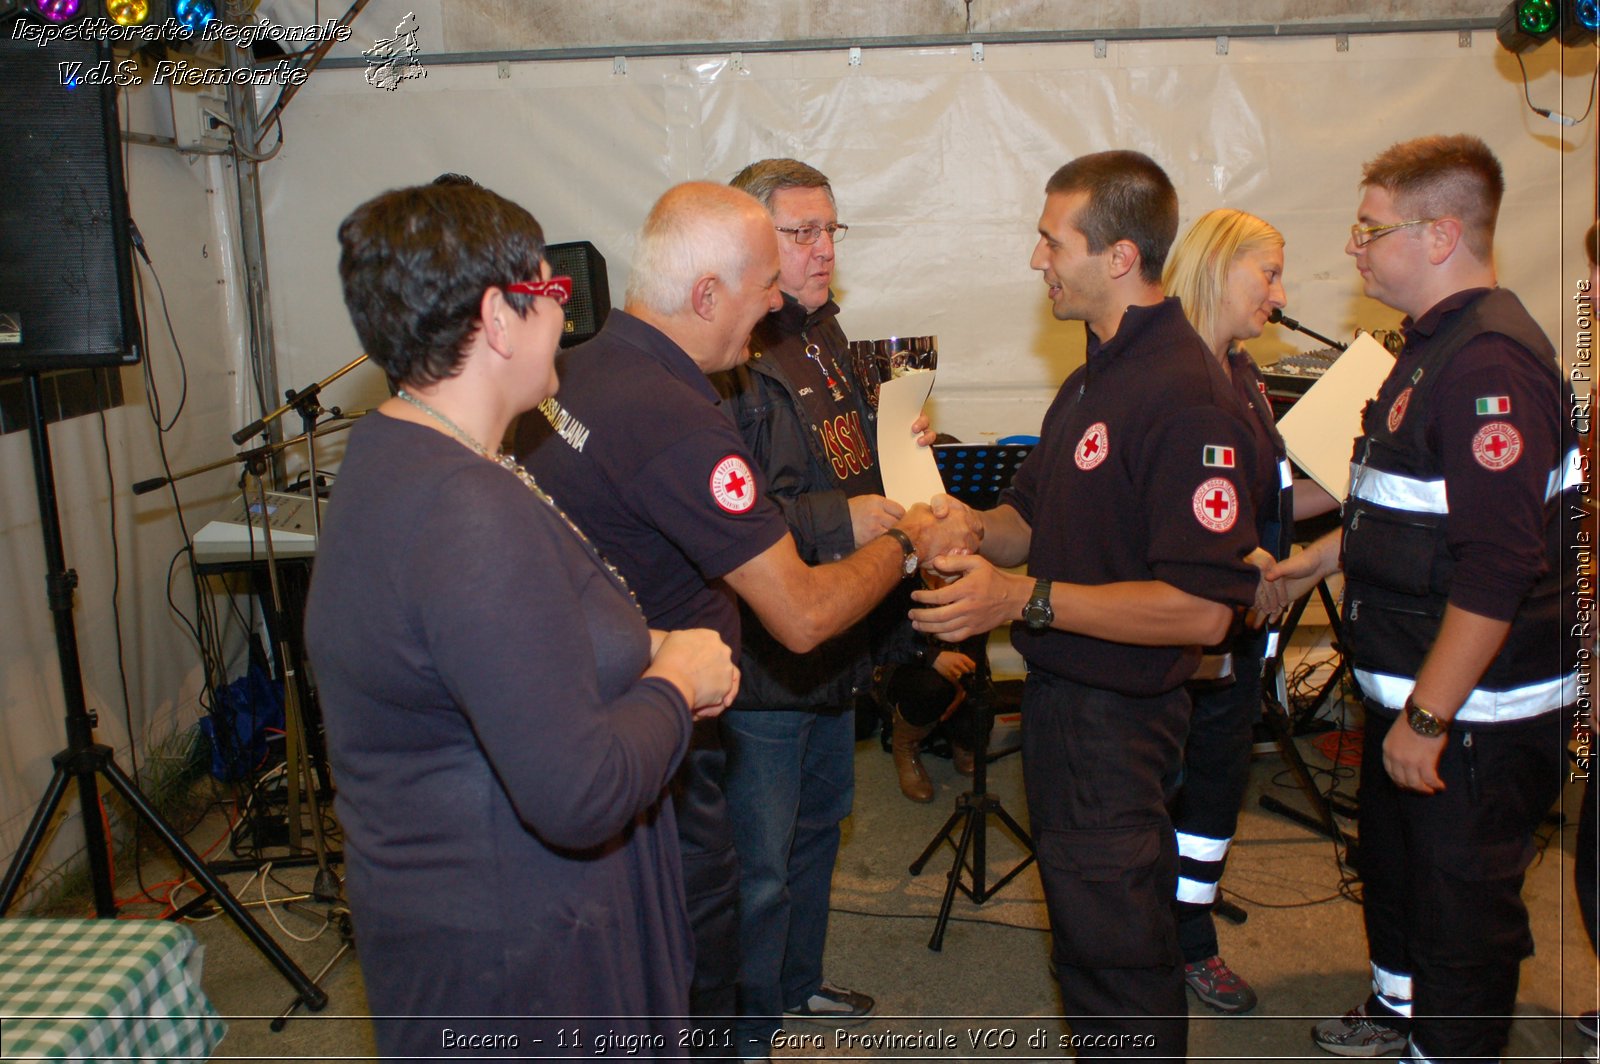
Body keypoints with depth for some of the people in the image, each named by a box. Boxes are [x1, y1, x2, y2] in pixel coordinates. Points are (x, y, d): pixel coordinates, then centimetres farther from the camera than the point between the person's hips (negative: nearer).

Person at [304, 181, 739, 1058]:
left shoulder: (391, 458, 4)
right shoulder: (473, 515, -30)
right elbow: (581, 796, -31)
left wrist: (644, 654, 3)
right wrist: (674, 680, -14)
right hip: (510, 951, -10)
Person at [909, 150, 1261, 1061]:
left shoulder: (1185, 396, -22)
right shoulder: (1097, 377, 10)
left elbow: (1200, 608, -27)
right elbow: (1032, 516, 18)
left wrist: (1025, 601, -26)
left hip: (1119, 715, -10)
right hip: (1060, 694, 10)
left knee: (1120, 958, 5)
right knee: (1083, 929, 24)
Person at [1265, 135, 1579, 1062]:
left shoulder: (1492, 363, -24)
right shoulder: (1436, 344, 11)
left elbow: (1498, 567, -29)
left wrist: (1428, 716, -25)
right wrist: (1318, 559, 24)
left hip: (1476, 712, -11)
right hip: (1413, 688, 11)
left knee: (1462, 901, 6)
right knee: (1394, 860, 26)